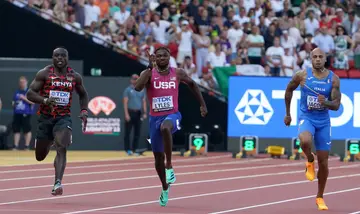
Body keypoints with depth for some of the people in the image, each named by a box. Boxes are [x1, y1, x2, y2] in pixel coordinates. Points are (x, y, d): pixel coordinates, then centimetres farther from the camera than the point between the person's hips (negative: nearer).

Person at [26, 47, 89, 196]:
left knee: (62, 149, -24)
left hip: (64, 118, 0)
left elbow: (83, 95, 21)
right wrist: (45, 100, -26)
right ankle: (49, 144, 49)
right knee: (40, 156, 10)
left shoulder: (75, 77, 4)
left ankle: (58, 183, -31)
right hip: (45, 117, 0)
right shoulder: (44, 74, -4)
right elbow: (30, 93, -8)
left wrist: (84, 111, 4)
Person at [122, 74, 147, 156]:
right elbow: (125, 102, -5)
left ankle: (135, 150, 9)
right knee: (128, 132, -5)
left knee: (137, 133, 4)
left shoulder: (142, 90, 15)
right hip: (130, 112, -4)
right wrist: (126, 114, -14)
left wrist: (145, 113, 2)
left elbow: (144, 102, 14)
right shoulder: (128, 90, 2)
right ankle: (128, 150, -3)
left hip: (138, 113, 4)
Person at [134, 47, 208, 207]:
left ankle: (169, 167, -27)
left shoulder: (178, 73, 0)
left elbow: (192, 84, 19)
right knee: (158, 157, 9)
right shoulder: (148, 73, -5)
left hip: (172, 115, -2)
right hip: (155, 117, 2)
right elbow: (138, 87, -25)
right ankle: (165, 188, 34)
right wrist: (150, 67, -27)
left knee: (165, 128, -40)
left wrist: (202, 104, 18)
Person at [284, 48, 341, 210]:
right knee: (305, 141, -37)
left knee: (323, 162, 5)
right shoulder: (302, 75, -7)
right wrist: (288, 114, 14)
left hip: (324, 122, 2)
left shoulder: (333, 79, -5)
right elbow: (289, 90, 11)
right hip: (306, 118, -2)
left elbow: (336, 105, -6)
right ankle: (310, 162, -2)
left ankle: (320, 197, 23)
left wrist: (325, 102, -28)